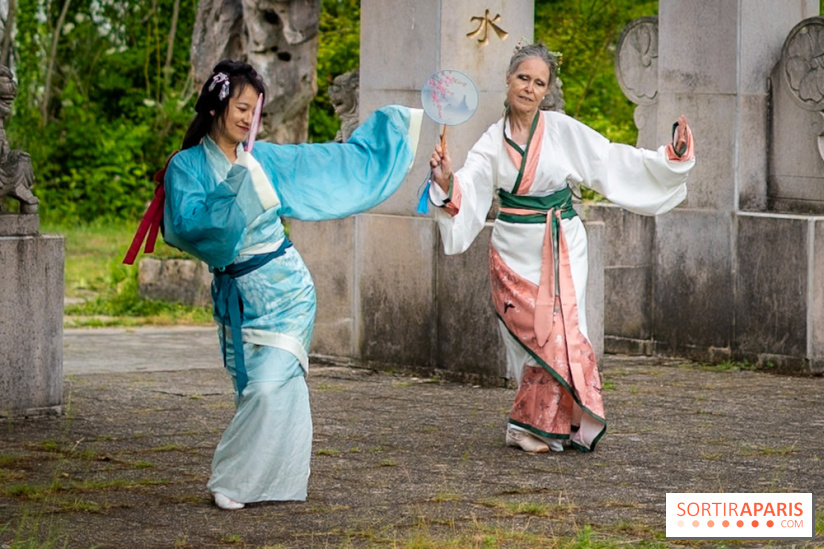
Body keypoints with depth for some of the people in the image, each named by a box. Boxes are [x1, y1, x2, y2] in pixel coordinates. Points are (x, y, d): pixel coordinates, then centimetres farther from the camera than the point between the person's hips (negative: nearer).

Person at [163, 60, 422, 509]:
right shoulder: (187, 167, -2)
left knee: (271, 387, -12)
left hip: (284, 286, 1)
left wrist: (400, 120, 18)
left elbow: (342, 160, 15)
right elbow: (187, 226, -17)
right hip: (237, 294, -1)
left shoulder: (266, 158, 6)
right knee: (257, 389, 0)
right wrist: (233, 188, -24)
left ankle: (237, 481, -1)